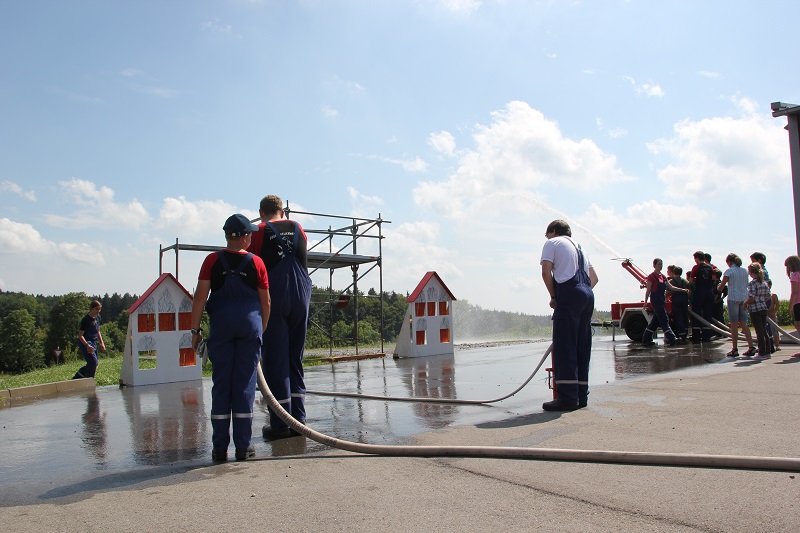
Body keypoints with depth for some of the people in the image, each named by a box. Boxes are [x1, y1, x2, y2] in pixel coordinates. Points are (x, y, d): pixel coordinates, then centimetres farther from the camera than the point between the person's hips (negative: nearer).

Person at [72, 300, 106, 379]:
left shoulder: (97, 318, 7)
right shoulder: (86, 320, -17)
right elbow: (80, 335, -16)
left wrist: (101, 343, 11)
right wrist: (87, 345, -28)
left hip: (94, 343, 8)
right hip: (85, 343, -8)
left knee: (93, 364, 12)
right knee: (93, 362, -15)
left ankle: (75, 379, 30)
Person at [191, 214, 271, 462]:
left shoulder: (212, 260, 2)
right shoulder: (256, 262, 2)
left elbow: (200, 296, -2)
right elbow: (265, 301, 5)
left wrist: (195, 329, 4)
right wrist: (262, 329, 16)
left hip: (221, 324, 1)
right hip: (250, 324, 0)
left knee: (221, 384, 5)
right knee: (245, 383, 3)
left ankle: (220, 448, 7)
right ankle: (243, 446, 6)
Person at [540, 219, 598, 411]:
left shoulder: (552, 243, 8)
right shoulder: (578, 246, 30)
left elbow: (546, 272, -5)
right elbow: (594, 278, 29)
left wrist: (553, 297, 5)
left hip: (569, 293, -8)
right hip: (587, 294, 8)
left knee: (564, 346, -9)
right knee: (582, 346, 9)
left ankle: (567, 397, -13)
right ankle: (581, 395, 11)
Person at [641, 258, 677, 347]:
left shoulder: (663, 276, 14)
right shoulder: (652, 276, -8)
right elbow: (648, 290, -10)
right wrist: (645, 302, -12)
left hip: (662, 300, 8)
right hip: (655, 300, -8)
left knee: (655, 321, 10)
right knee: (664, 320, -12)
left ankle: (646, 340, 16)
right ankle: (671, 339, -16)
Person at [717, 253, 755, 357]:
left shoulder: (729, 271, -6)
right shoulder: (744, 271, 10)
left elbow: (720, 288, -5)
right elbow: (746, 285, 17)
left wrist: (719, 287, 17)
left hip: (733, 298, -5)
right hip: (744, 298, 5)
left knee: (734, 324, 0)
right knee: (743, 323, 10)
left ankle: (735, 349, 2)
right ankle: (751, 347, 3)